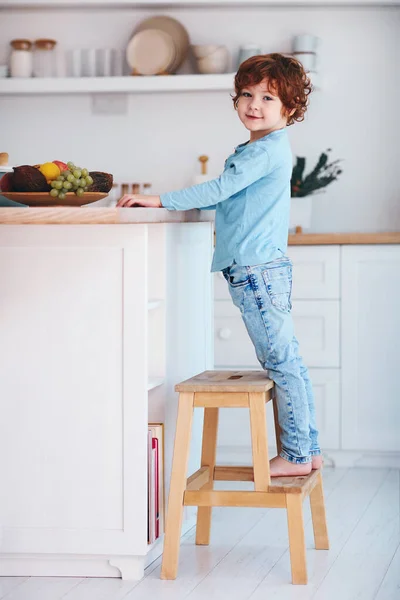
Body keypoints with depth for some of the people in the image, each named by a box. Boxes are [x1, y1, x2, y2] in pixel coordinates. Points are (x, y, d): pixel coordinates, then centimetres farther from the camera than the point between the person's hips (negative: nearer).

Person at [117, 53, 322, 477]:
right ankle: (308, 449, 19)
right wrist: (164, 203, 21)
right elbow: (225, 199, 26)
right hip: (261, 269, 11)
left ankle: (297, 456, 0)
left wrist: (161, 200, -17)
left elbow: (220, 189, -19)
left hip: (258, 270, -11)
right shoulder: (257, 150, 19)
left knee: (281, 362, -5)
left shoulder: (267, 150, -13)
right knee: (287, 361, 13)